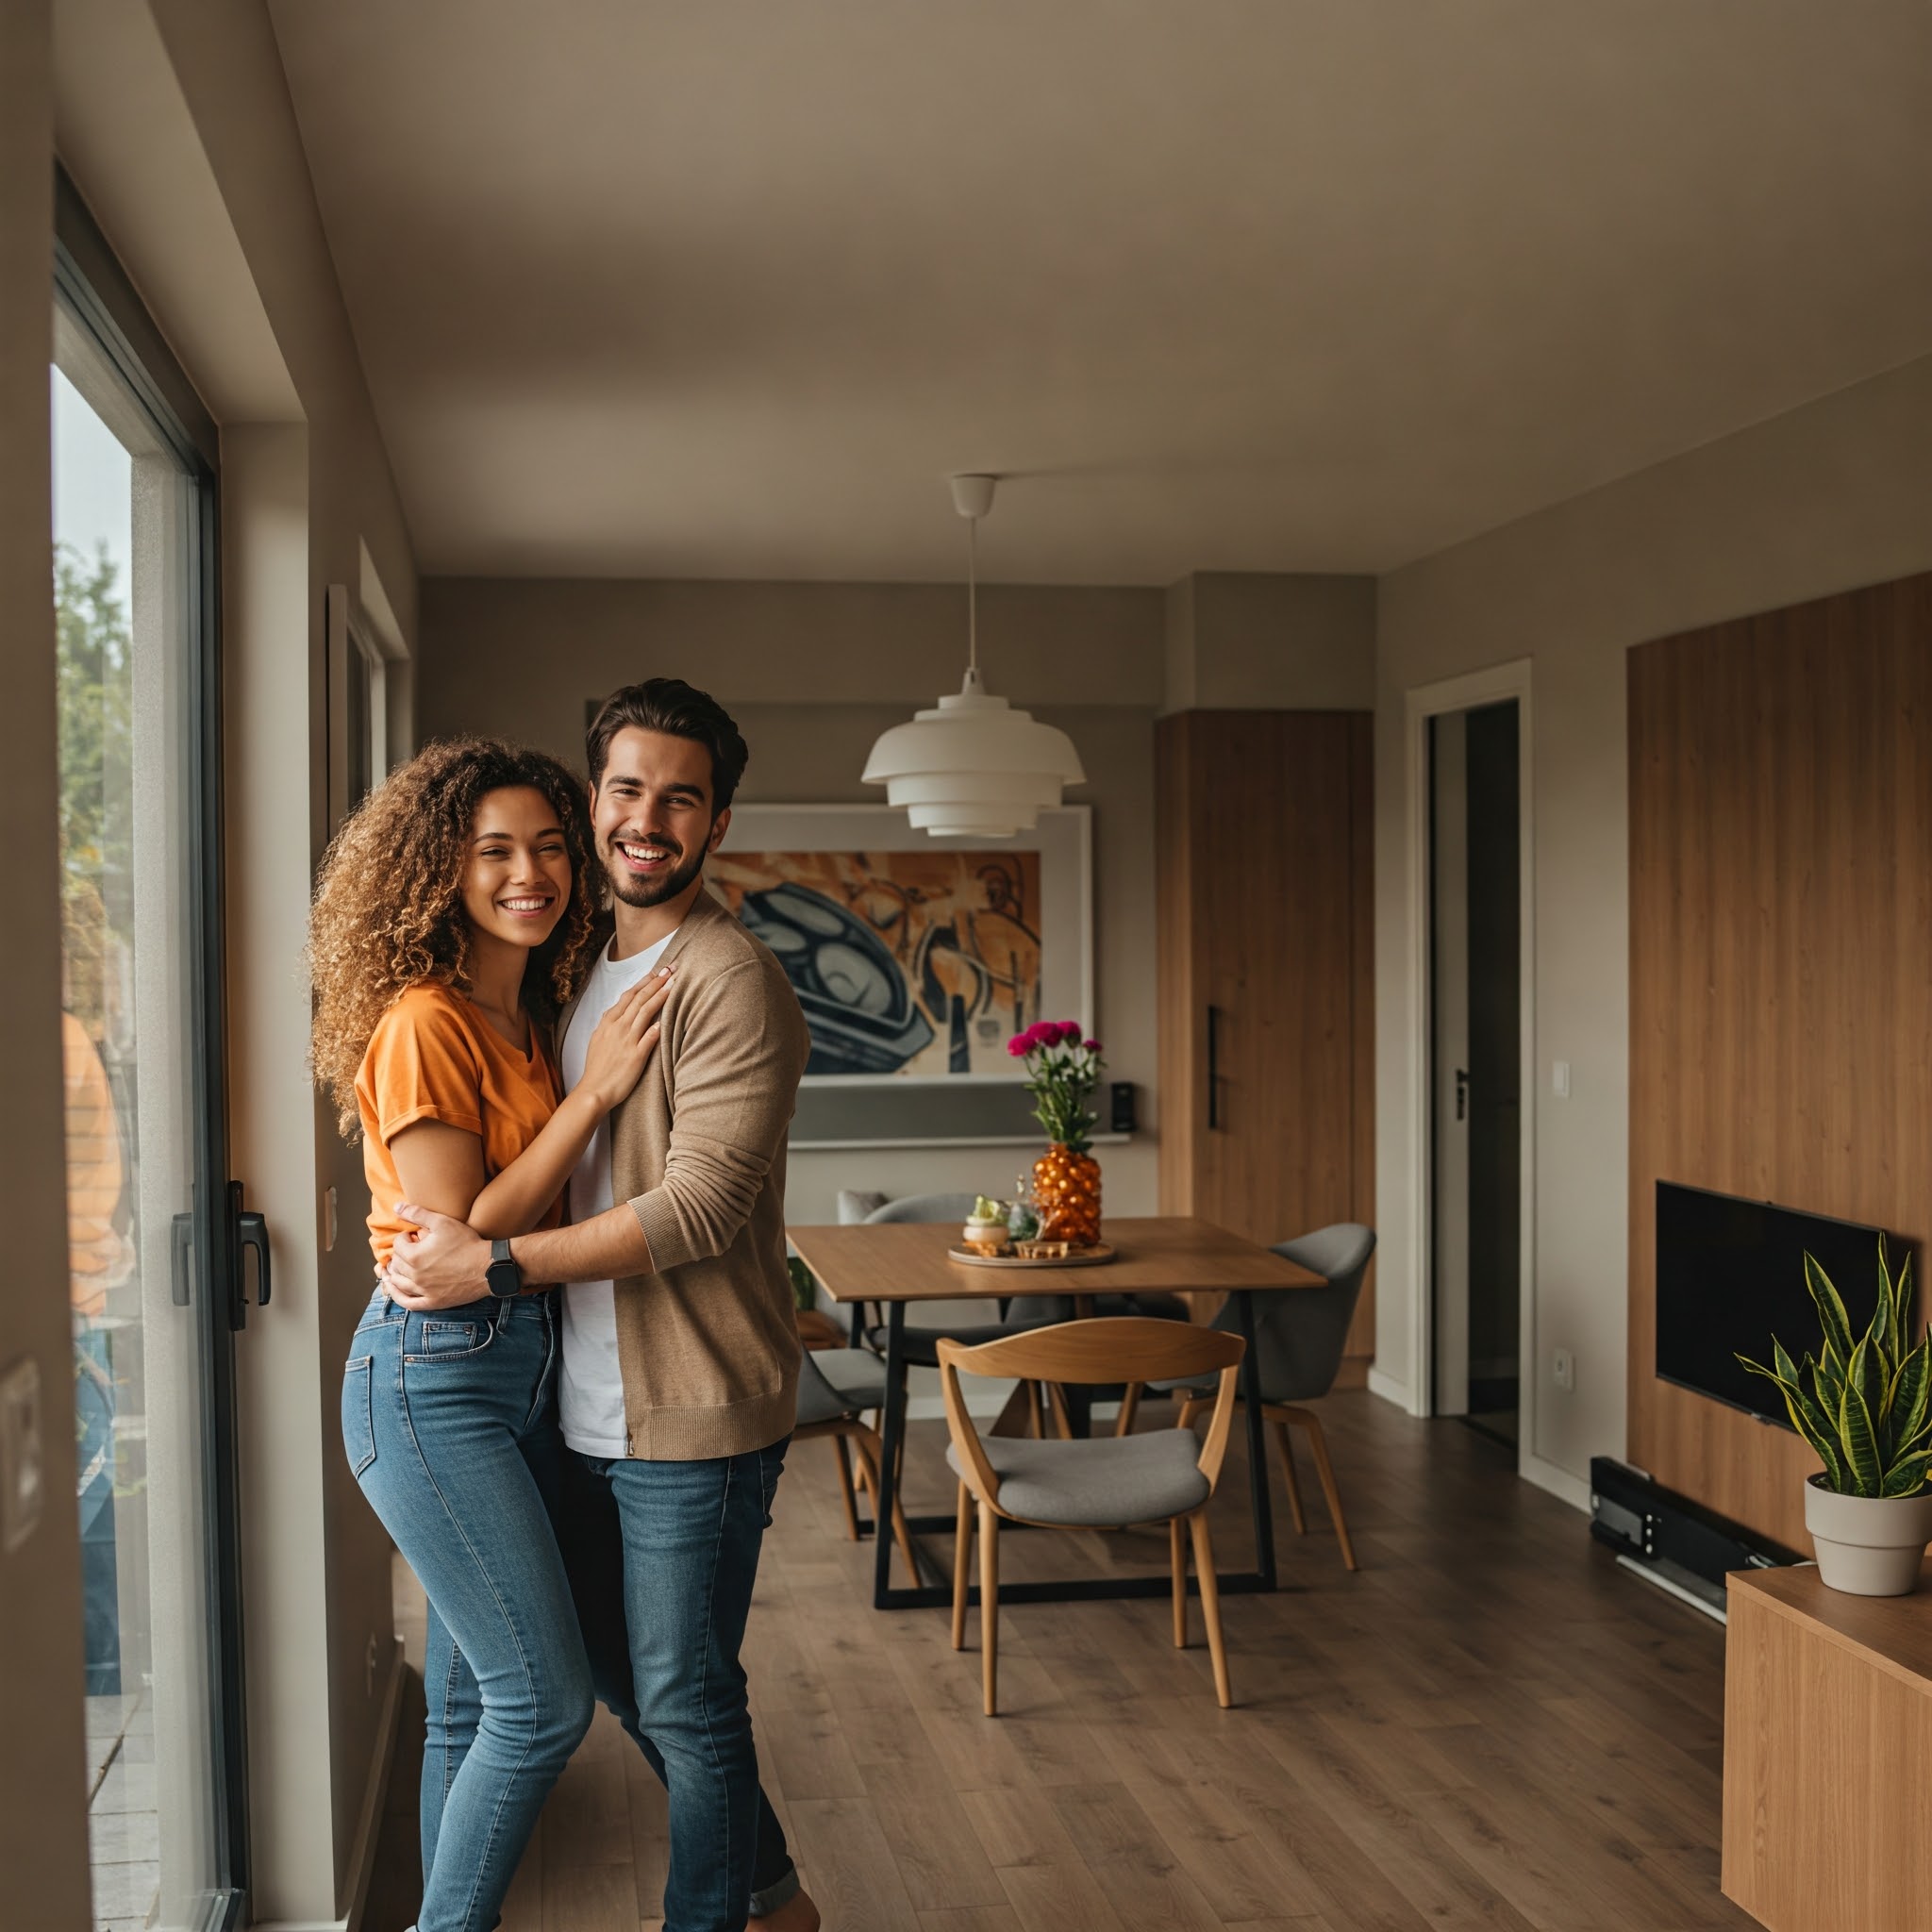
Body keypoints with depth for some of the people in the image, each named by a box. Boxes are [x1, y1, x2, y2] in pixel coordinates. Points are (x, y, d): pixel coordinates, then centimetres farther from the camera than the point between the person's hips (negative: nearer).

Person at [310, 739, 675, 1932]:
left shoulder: (533, 1020, 12)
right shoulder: (423, 1025, -14)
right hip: (434, 1375, -8)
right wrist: (593, 1094, -18)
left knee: (477, 1689, 14)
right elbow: (458, 1236, -18)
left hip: (522, 1368, 8)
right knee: (545, 1701, -7)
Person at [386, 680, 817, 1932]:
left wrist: (491, 1262, -21)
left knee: (684, 1701, 4)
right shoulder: (584, 968, 12)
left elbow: (700, 1206, -23)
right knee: (622, 1677, 21)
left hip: (693, 1416, -9)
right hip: (592, 1407, 9)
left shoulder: (732, 982, -16)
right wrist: (435, 1226, 9)